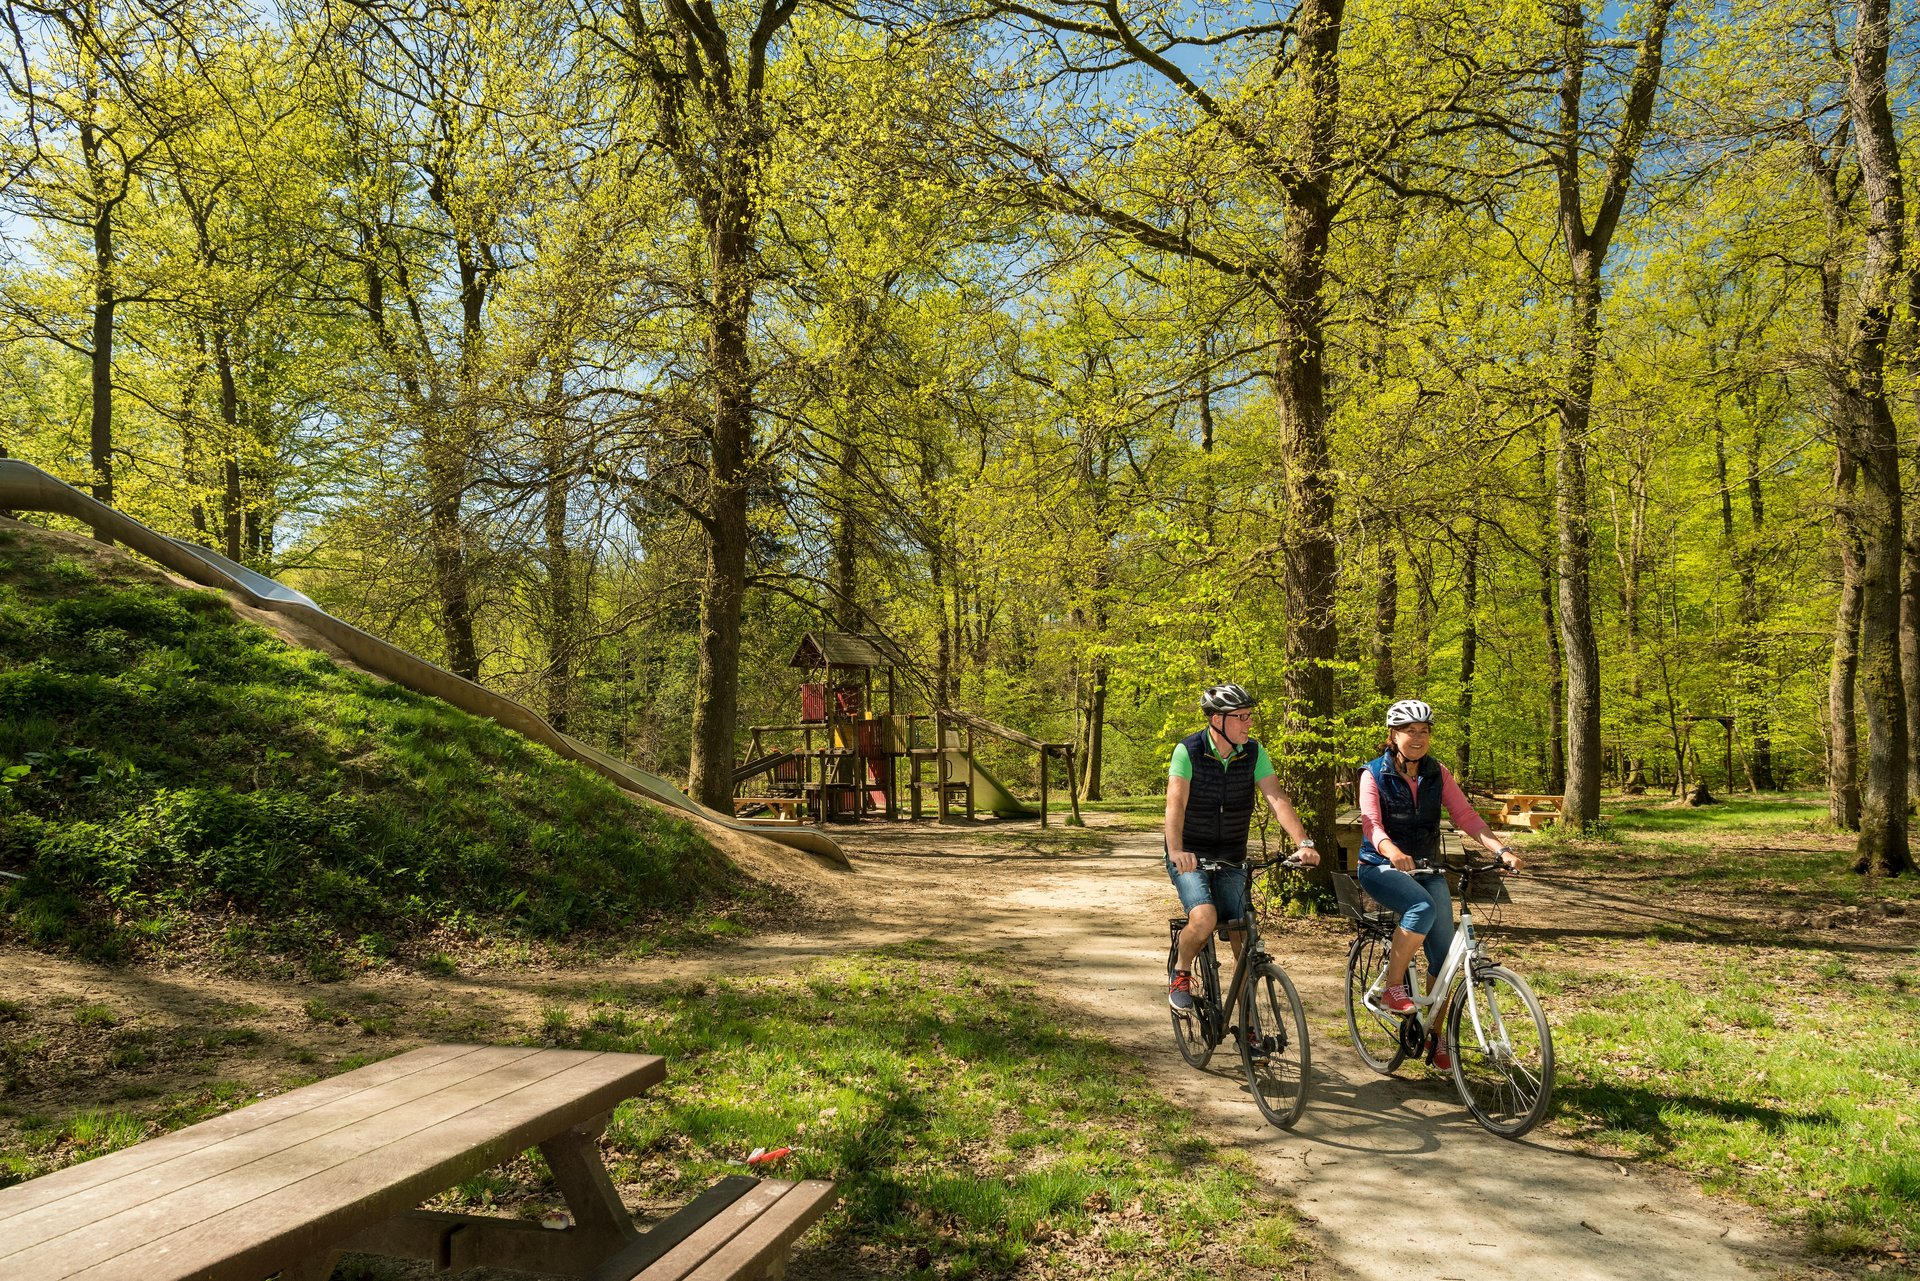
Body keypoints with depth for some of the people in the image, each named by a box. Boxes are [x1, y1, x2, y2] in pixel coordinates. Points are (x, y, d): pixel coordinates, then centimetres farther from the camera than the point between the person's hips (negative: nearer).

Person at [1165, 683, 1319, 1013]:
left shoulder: (1253, 753, -5)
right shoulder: (1188, 751, -15)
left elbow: (1277, 799, -13)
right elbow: (1176, 802, -26)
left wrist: (1303, 842, -29)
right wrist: (1176, 851, -42)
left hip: (1231, 860, 4)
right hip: (1190, 857, -4)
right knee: (1204, 919, -28)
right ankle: (1181, 974, 3)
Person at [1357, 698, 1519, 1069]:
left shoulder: (1438, 774, 4)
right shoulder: (1374, 774, -8)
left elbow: (1466, 816, -7)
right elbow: (1371, 822, -21)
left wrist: (1502, 850, -23)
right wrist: (1393, 852, -43)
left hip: (1427, 869, 5)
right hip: (1381, 867, -4)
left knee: (1444, 958, -2)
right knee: (1423, 908, -35)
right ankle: (1392, 989, -18)